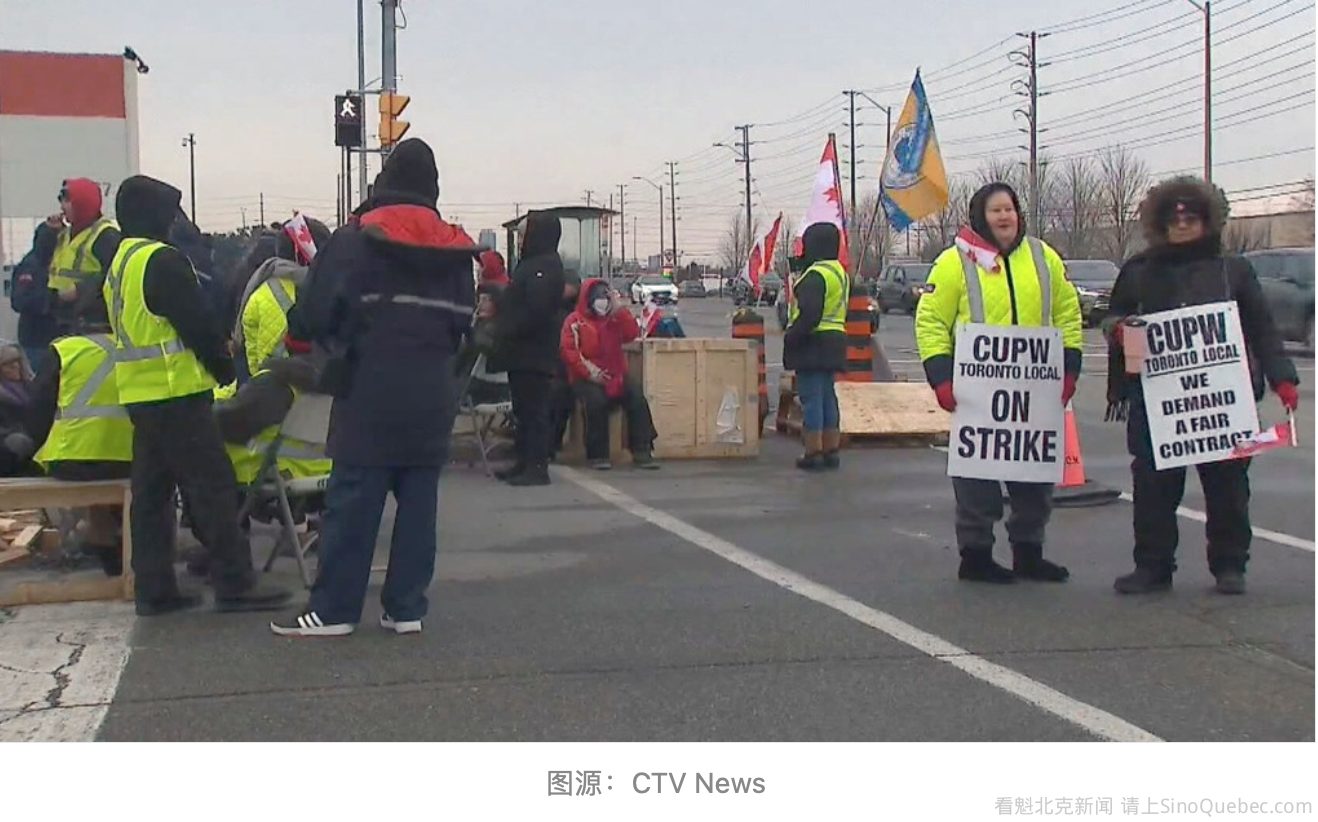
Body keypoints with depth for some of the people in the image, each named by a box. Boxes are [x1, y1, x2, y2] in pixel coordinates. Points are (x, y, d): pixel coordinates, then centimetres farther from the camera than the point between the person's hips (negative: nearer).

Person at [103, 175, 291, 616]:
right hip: (175, 394, -10)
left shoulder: (120, 264, 15)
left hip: (138, 393, 10)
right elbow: (199, 323, -16)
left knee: (151, 491, 11)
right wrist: (225, 368, -2)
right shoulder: (162, 261, -15)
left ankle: (154, 588, 14)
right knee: (212, 485, -5)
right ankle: (235, 584, -3)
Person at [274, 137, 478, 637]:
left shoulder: (357, 240, -6)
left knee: (352, 501, 0)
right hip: (433, 398, 4)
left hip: (371, 394, -4)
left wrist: (340, 347, 12)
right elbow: (464, 321, 12)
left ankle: (332, 609, 3)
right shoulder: (454, 249, 8)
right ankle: (406, 608, 11)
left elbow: (316, 312, -6)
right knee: (418, 501, 8)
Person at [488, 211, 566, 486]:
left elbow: (536, 309, -23)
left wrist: (510, 333, -18)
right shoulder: (533, 263, 19)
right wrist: (504, 333, 13)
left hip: (533, 352, -10)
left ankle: (537, 466, -7)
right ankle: (524, 461, 21)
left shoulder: (546, 265, -13)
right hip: (523, 351, 10)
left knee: (534, 410, -8)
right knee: (524, 409, 14)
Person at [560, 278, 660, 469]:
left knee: (637, 397, -21)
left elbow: (632, 334, 2)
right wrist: (589, 371, -17)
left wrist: (618, 309, -4)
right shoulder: (575, 321, 4)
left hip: (615, 375, 4)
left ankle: (642, 451, -18)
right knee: (596, 400, -34)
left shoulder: (614, 318, 17)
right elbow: (569, 350, -6)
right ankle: (597, 455, -22)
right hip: (585, 378, -4)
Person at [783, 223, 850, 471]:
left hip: (813, 345, -10)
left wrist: (792, 336, -16)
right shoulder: (839, 272, 16)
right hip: (834, 342, 10)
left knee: (811, 398, -6)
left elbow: (809, 314, -25)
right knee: (827, 396, 13)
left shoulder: (816, 274, -17)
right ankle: (831, 451, 16)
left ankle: (813, 453, -5)